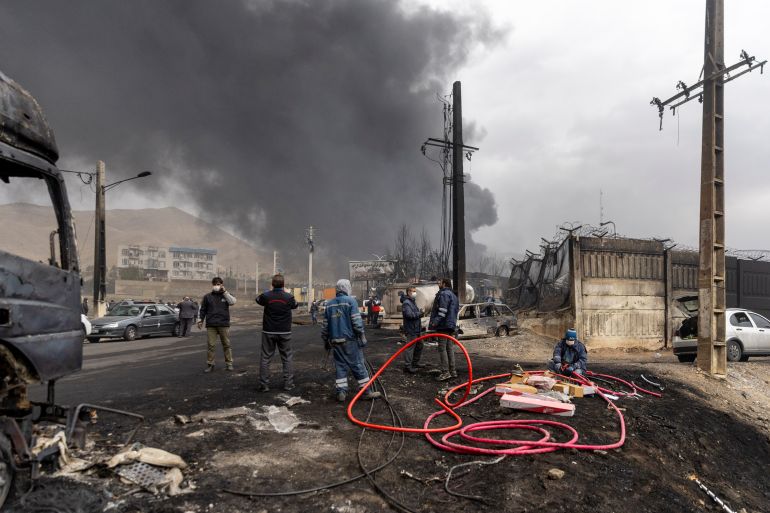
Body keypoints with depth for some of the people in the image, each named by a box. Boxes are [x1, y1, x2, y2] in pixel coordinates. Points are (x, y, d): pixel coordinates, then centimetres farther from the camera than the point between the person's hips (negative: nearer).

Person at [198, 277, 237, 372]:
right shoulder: (207, 296, 9)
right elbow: (203, 310, 14)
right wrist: (201, 321, 9)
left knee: (226, 345, 3)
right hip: (211, 325, 1)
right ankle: (210, 364, 10)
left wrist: (224, 291, -12)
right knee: (210, 345, 1)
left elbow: (232, 302, -13)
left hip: (224, 324, -1)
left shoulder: (226, 295, 7)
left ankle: (229, 363, 10)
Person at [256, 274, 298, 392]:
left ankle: (264, 384, 7)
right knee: (287, 358, 10)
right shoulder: (289, 297, -7)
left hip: (268, 332, 0)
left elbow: (258, 299, 14)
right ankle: (288, 383, 9)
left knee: (265, 358, 8)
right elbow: (295, 305, 14)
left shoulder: (266, 296, -8)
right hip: (285, 332, 0)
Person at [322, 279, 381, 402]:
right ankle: (366, 391, 5)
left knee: (340, 366, 11)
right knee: (358, 365, 1)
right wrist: (362, 337, -6)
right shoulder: (351, 301, -7)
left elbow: (325, 325, 13)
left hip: (335, 340, 5)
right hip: (349, 340, -5)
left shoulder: (329, 303, 10)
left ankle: (341, 392, 8)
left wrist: (325, 340, 21)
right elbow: (356, 322, -12)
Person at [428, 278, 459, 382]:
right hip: (451, 325, 10)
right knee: (450, 348, 12)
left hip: (443, 325, -10)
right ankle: (452, 371, 16)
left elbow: (443, 310, -22)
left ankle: (445, 372, -9)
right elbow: (457, 310, 22)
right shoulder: (453, 295, 21)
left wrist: (435, 321, -23)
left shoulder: (443, 294, -12)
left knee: (442, 348, -8)